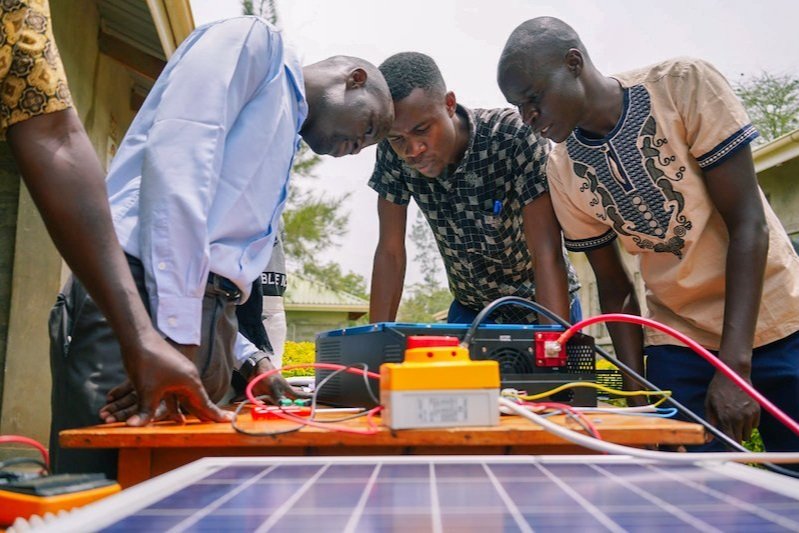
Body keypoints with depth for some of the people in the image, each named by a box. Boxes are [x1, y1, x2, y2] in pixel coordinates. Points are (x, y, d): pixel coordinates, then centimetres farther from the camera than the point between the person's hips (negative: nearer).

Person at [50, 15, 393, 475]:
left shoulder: (282, 146, 31)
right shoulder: (255, 42, 7)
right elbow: (175, 154, -12)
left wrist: (249, 361, 14)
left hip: (195, 323, 9)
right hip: (138, 295, -9)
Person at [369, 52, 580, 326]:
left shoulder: (515, 138, -29)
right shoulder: (393, 154, -18)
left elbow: (548, 254, -32)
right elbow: (390, 252, -11)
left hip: (542, 305, -3)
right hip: (470, 308, 3)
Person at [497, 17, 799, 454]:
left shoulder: (685, 84, -14)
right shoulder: (562, 171, -5)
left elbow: (748, 223, -15)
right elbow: (613, 287, 2)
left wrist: (734, 365, -20)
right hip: (677, 344, 2)